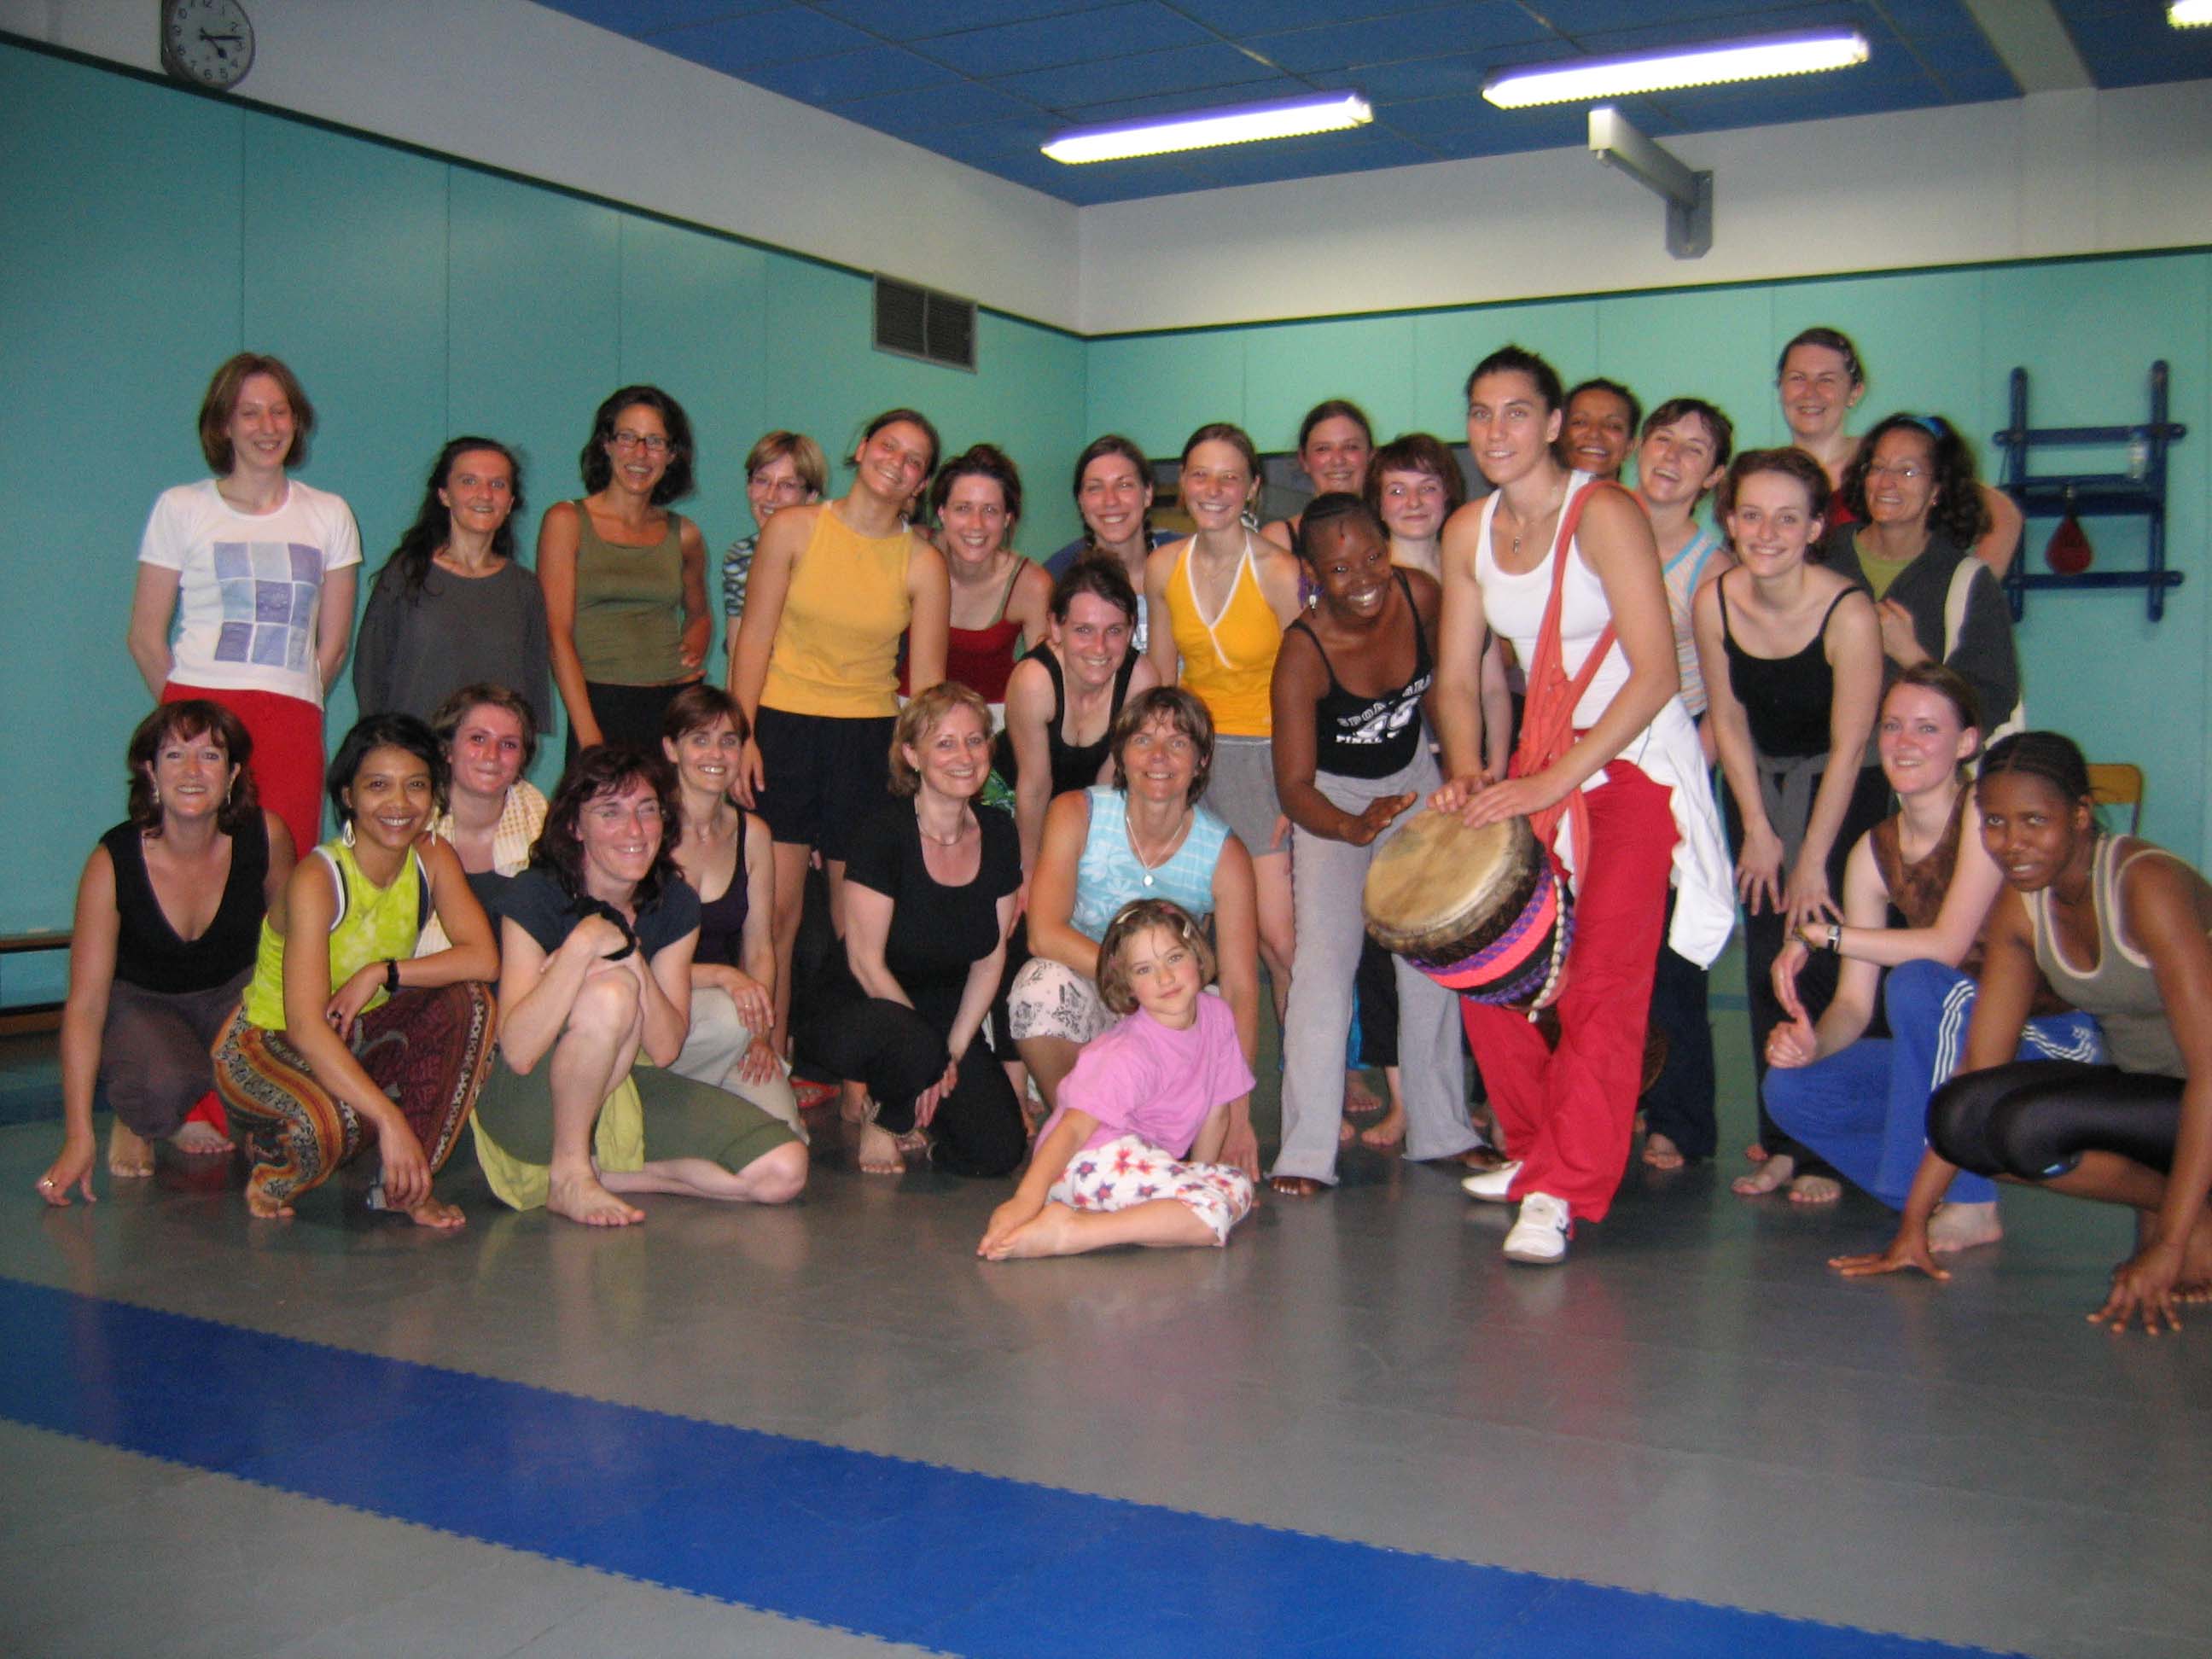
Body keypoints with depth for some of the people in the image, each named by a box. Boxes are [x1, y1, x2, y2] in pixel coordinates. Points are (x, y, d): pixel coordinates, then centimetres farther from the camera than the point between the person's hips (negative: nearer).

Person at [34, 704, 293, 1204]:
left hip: (234, 994, 3)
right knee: (165, 1083, -37)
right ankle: (136, 1121, 4)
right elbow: (85, 1003, -23)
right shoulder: (112, 862, -23)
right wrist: (78, 1138, -27)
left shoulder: (264, 837, -18)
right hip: (142, 1003, -3)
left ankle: (196, 1113, 5)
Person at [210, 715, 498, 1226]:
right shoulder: (318, 878, -24)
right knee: (332, 1123, -37)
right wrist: (389, 1119, -41)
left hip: (357, 1039, 6)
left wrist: (382, 973, -29)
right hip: (268, 1044, -5)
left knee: (469, 1001, -21)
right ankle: (271, 1177, 1)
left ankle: (401, 1186, -10)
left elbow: (483, 958, -19)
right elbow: (305, 1024, -33)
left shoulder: (433, 860, -6)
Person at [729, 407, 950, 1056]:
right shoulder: (793, 530, 2)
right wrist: (743, 734, -6)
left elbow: (926, 680, 4)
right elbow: (754, 638, 2)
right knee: (776, 904, -4)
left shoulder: (922, 563, 3)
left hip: (870, 736, 1)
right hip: (782, 727, 0)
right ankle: (770, 1059, 8)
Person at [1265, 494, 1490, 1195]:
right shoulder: (1303, 653, -31)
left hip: (1412, 776, 4)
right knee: (1324, 955, -17)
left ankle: (1442, 1129, 19)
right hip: (1331, 796, -4)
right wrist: (1353, 828, -49)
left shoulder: (1420, 595, -20)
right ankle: (1306, 1153, -16)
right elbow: (1294, 785, -31)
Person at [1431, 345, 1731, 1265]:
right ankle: (1534, 1148, 21)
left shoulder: (1604, 514, -17)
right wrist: (1466, 774, -12)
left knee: (1602, 981, -13)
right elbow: (1457, 679, 6)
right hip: (1541, 757, 7)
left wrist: (1552, 781, -25)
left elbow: (1655, 675, -22)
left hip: (1637, 759, -6)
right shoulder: (1468, 532, 3)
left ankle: (1563, 1190, -7)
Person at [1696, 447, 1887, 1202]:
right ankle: (1781, 1145, 9)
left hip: (1839, 787, -4)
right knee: (1765, 962, 2)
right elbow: (1729, 721, -2)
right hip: (1758, 780, 4)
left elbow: (1849, 746, -18)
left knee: (1823, 962, -9)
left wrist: (1812, 859, -15)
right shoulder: (1715, 602, -14)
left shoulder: (1848, 613, -25)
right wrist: (1757, 830, -3)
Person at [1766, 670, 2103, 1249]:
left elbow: (1947, 945, -26)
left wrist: (1819, 934, -19)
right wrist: (1811, 1043, -22)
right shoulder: (1874, 851, 3)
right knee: (1790, 1087, -14)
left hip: (2056, 1047, -6)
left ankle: (1971, 1208, -20)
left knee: (1918, 983, -33)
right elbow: (1853, 1002, -1)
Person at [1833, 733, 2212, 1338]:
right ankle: (2155, 1199, 0)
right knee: (1961, 1115, -17)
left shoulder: (2146, 882, -23)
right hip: (2143, 1093, 7)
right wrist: (1913, 1225, -6)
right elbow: (1979, 1067, -2)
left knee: (2028, 1124, -29)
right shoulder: (2020, 906, -3)